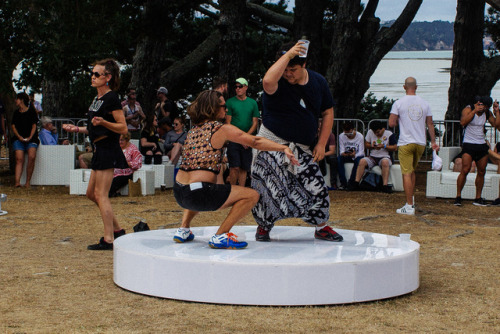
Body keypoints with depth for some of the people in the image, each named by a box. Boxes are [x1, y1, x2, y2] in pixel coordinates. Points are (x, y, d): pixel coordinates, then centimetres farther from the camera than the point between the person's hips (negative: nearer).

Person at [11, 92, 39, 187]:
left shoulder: (31, 111, 6)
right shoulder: (16, 113, 15)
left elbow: (34, 126, 3)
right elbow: (13, 126, 9)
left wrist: (30, 137, -11)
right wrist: (19, 137, -8)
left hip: (31, 138, -2)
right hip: (18, 138, 2)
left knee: (32, 156, -26)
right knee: (19, 158, -19)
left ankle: (27, 182, -19)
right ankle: (17, 181, -29)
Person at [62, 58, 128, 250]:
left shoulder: (111, 99, -13)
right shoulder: (97, 99, 15)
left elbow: (123, 128, -16)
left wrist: (103, 122, -29)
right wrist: (77, 129, 19)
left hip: (109, 150, -10)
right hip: (100, 150, 10)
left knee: (101, 195, -9)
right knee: (91, 193, 15)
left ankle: (109, 240, -5)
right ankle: (117, 230, 22)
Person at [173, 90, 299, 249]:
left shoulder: (193, 129, 16)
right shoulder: (222, 129, -3)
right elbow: (255, 141, -9)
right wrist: (284, 148, -8)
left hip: (179, 193, 8)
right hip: (198, 194, -8)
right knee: (251, 195, -2)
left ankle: (183, 230, 27)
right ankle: (220, 236, -8)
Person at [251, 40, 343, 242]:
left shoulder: (318, 82, 2)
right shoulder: (279, 83, -12)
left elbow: (328, 113, 10)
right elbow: (268, 81, -40)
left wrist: (321, 144, 2)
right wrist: (288, 55, -33)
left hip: (303, 149, 4)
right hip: (273, 143, -4)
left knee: (317, 187, 1)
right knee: (269, 188, -5)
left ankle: (321, 227, 19)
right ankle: (263, 227, 17)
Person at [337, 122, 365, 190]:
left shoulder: (360, 136, -14)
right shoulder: (341, 136, -7)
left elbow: (361, 152, -17)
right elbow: (341, 150, -9)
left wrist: (354, 155, -40)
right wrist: (343, 153, -35)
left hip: (357, 156, -2)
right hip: (346, 156, 2)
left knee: (358, 160, -38)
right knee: (339, 159, -32)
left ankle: (351, 183, -29)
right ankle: (343, 183, -28)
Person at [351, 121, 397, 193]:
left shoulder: (389, 134, -2)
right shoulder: (370, 132, 10)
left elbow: (395, 148, -3)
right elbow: (366, 144, 15)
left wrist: (384, 146, -16)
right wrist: (372, 146, -8)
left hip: (385, 157, -3)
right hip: (373, 157, 3)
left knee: (385, 162, -39)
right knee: (362, 161, -25)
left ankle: (385, 185, -44)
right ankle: (356, 183, -28)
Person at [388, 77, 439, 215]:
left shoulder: (399, 103, -6)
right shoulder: (424, 103, 5)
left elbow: (391, 123, -9)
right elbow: (430, 124, 8)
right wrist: (433, 141, 15)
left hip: (405, 143, -4)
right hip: (421, 143, 4)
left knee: (407, 173, -3)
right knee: (412, 171, 21)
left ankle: (409, 206, -5)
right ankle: (411, 200, 21)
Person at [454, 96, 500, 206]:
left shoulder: (487, 113, 10)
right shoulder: (468, 109, -7)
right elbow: (463, 122, -24)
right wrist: (475, 110, -23)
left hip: (482, 145, 6)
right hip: (468, 144, -6)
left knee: (481, 172, 5)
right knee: (465, 170, -16)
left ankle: (478, 198, 13)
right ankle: (458, 196, -8)